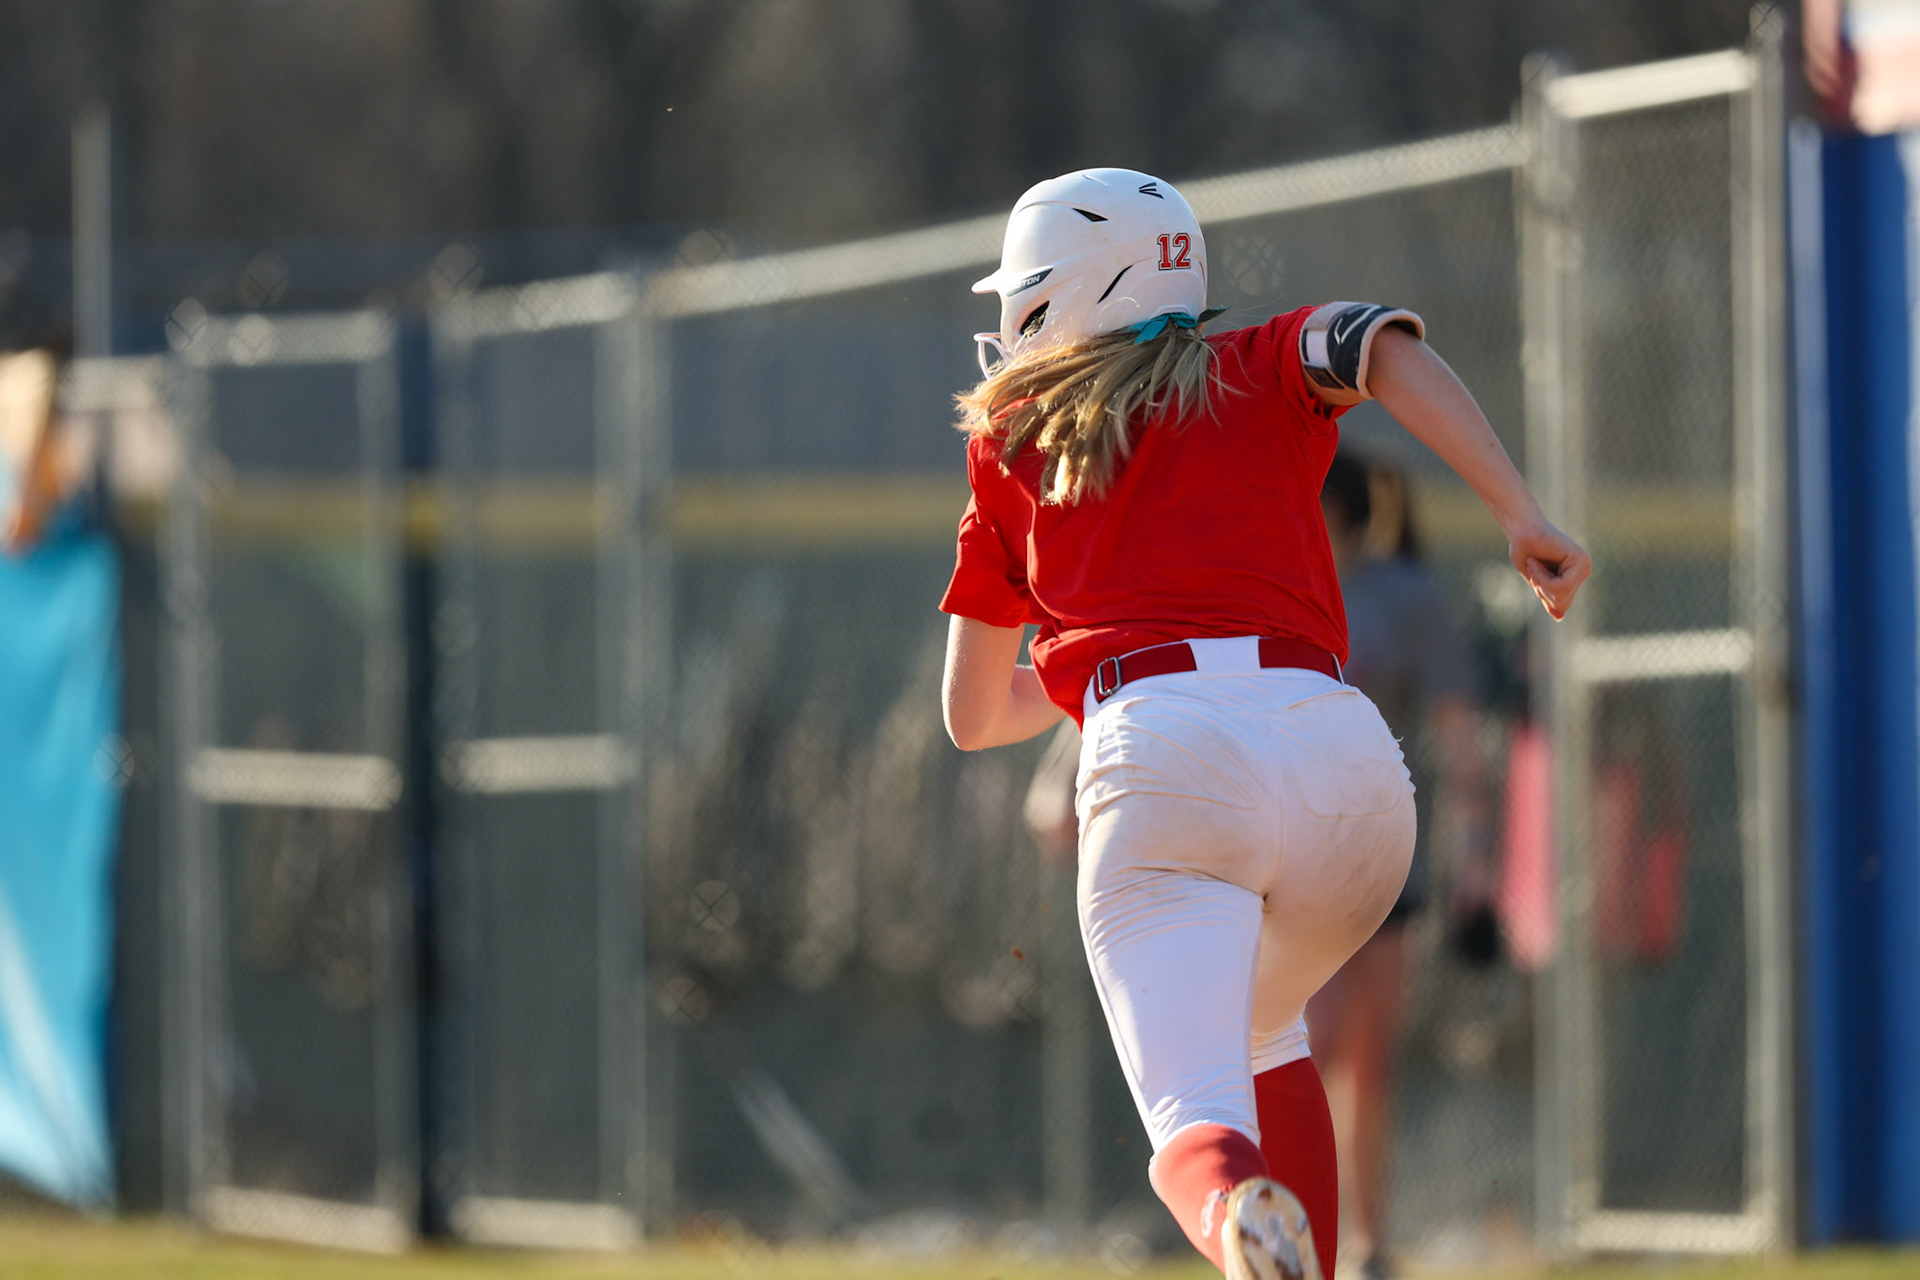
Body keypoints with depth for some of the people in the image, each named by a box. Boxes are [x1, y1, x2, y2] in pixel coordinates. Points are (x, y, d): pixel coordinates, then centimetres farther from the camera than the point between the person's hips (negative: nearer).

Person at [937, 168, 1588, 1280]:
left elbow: (973, 716, 33)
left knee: (1199, 1121, -14)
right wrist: (1521, 514, -7)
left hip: (1163, 758, -3)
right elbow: (1391, 349, 1)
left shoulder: (1010, 439, 26)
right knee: (1258, 1032, 32)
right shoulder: (1266, 369, 26)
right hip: (1342, 751, 3)